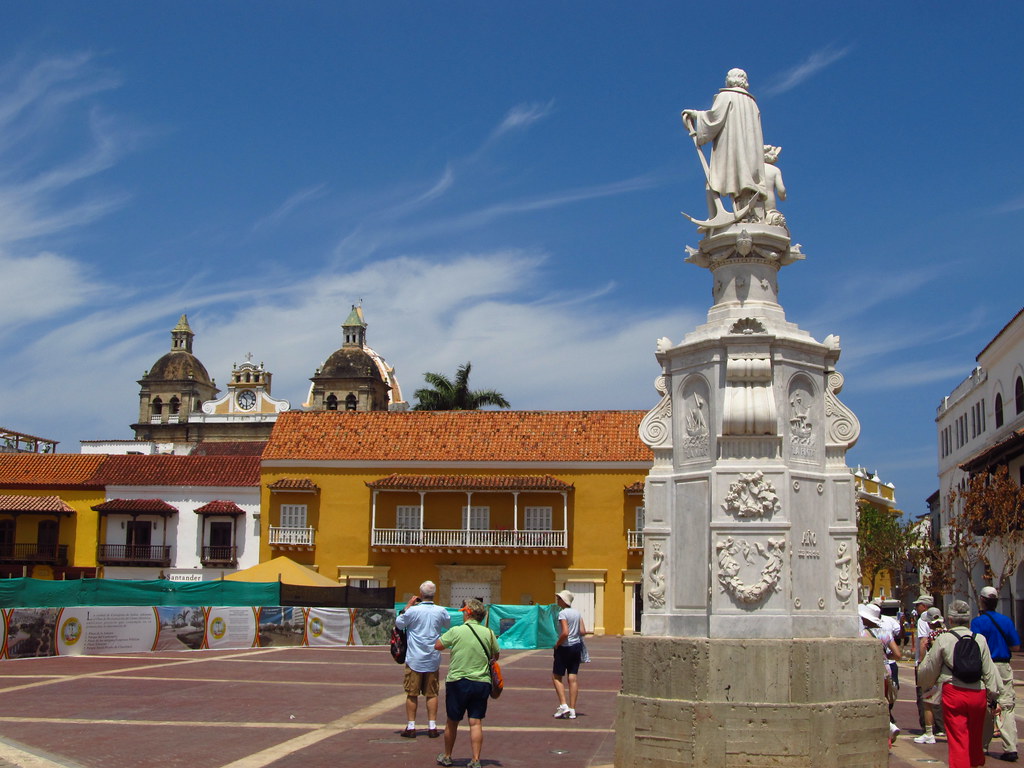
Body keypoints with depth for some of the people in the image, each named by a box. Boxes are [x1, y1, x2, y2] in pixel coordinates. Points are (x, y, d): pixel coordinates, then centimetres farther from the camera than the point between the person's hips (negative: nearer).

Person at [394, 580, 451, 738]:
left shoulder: (413, 611, -13)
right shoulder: (441, 611, -4)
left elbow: (398, 624, 3)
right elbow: (448, 624, 18)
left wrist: (407, 606, 10)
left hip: (414, 660, -2)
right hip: (433, 660, 2)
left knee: (412, 694, 6)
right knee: (432, 694, 9)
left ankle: (411, 727, 8)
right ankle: (432, 727, 8)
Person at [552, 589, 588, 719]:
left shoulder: (562, 613, -14)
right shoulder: (577, 613, 8)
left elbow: (565, 633, -24)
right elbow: (583, 631, 5)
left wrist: (557, 644, -11)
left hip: (564, 648, -7)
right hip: (577, 646, 7)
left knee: (556, 677, 6)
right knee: (573, 678, 6)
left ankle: (563, 705, -6)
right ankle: (572, 710, 5)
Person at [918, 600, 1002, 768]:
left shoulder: (943, 639, -5)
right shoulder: (980, 639, 1)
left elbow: (930, 669, 5)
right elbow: (989, 670, 4)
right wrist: (993, 695, 13)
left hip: (954, 693, -3)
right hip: (978, 693, 3)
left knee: (958, 741, 0)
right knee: (975, 741, 19)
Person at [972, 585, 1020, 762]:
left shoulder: (978, 622, -8)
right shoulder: (1006, 620, 3)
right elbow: (1016, 646, 5)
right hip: (1004, 667, 3)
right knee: (1007, 706, 0)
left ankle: (982, 746, 19)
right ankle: (1010, 748, -10)